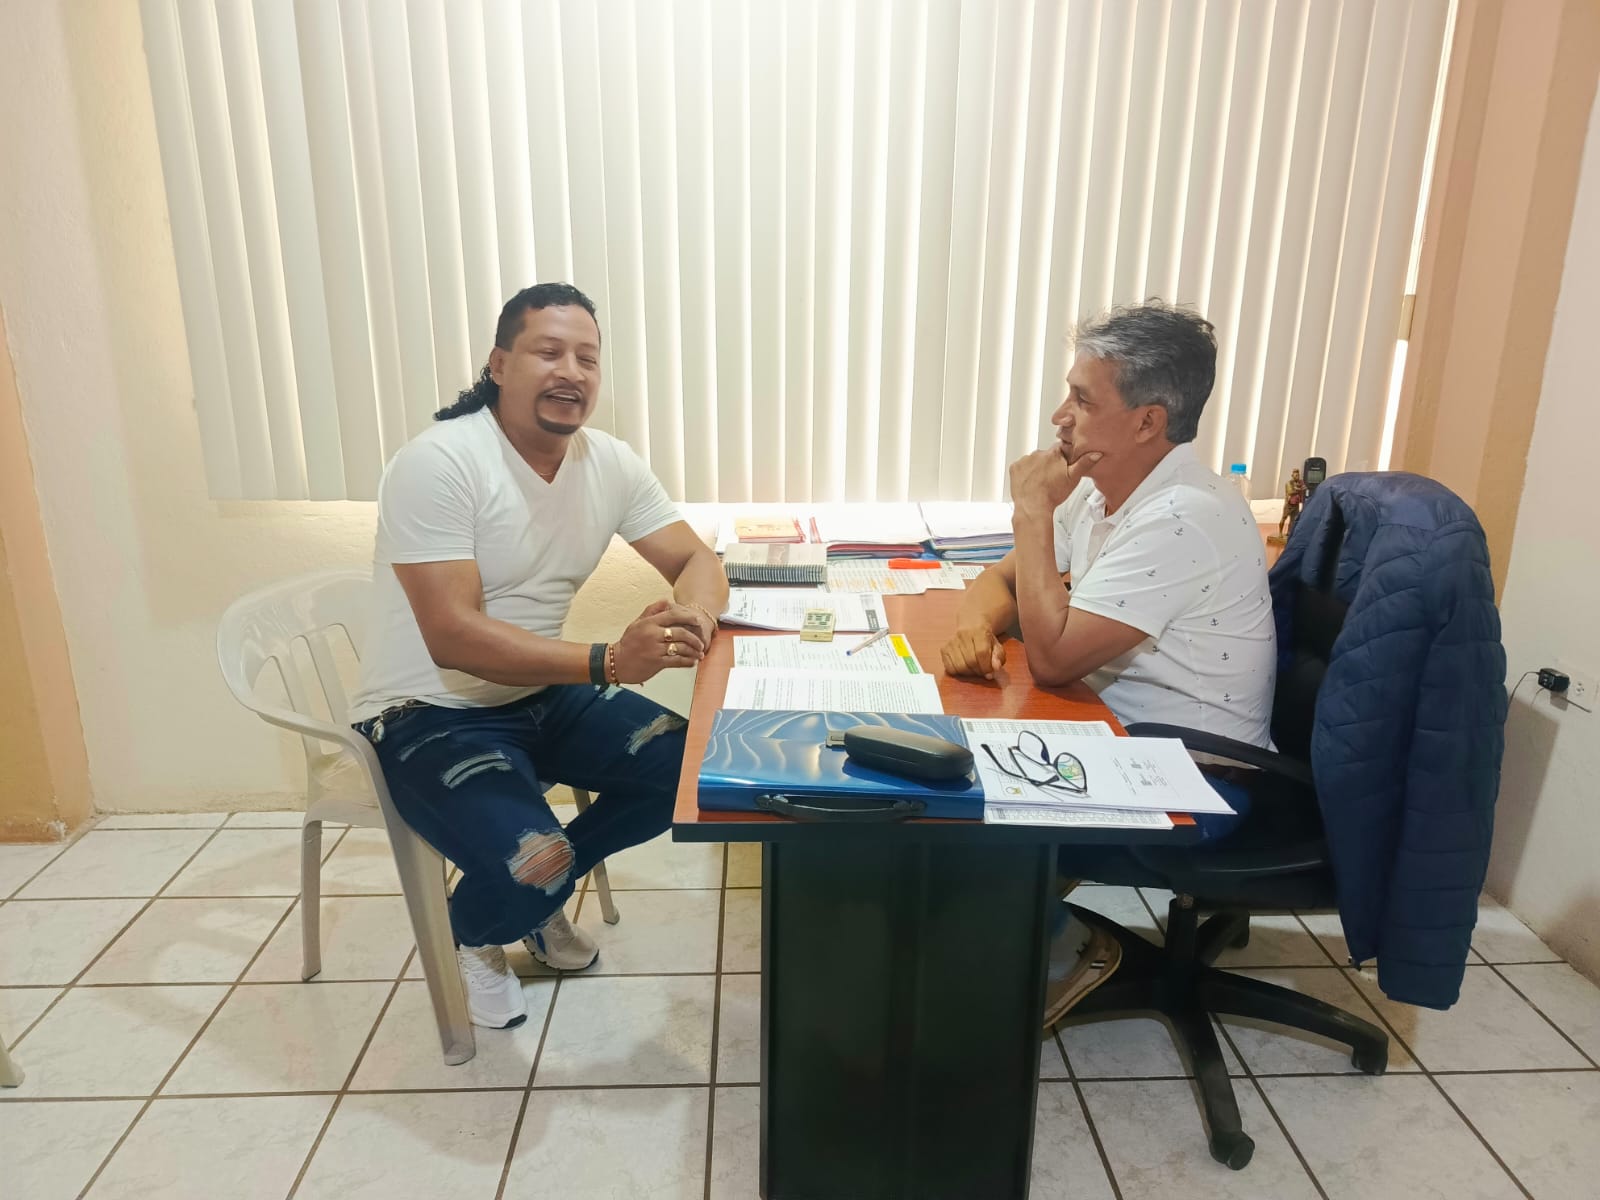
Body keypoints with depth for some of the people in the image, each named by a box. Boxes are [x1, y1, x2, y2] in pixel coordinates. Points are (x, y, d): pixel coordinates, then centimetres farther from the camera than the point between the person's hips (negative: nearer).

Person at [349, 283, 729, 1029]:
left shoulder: (609, 462, -3)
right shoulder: (438, 464, -22)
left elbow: (697, 561, -1)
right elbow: (454, 637, -29)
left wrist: (690, 618, -26)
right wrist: (608, 662, -39)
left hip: (543, 695, 7)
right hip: (428, 714, -6)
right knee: (533, 867, -27)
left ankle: (538, 890, 18)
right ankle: (472, 933, 14)